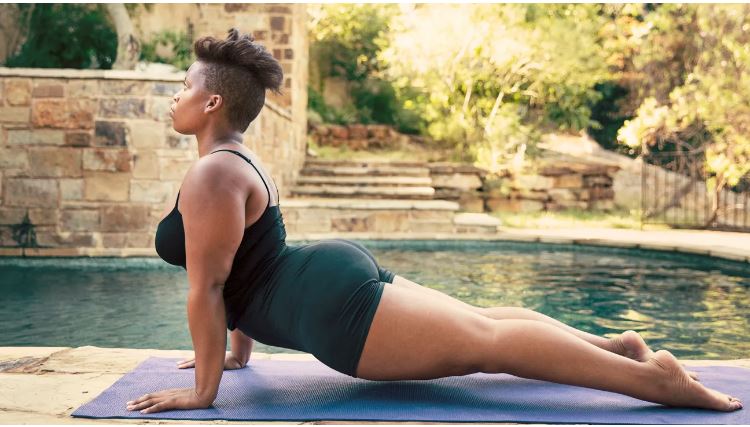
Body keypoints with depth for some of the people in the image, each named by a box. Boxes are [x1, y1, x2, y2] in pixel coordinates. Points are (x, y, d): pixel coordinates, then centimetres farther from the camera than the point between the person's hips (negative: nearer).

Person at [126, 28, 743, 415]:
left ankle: (651, 376, -12)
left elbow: (207, 284, -17)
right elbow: (243, 270, 26)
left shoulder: (211, 175, -12)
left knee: (483, 341, -13)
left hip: (333, 302, -10)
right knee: (481, 325, 14)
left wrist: (203, 390, -14)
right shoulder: (240, 161, 20)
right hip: (336, 277, 10)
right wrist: (238, 350, 29)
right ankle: (615, 343, 17)